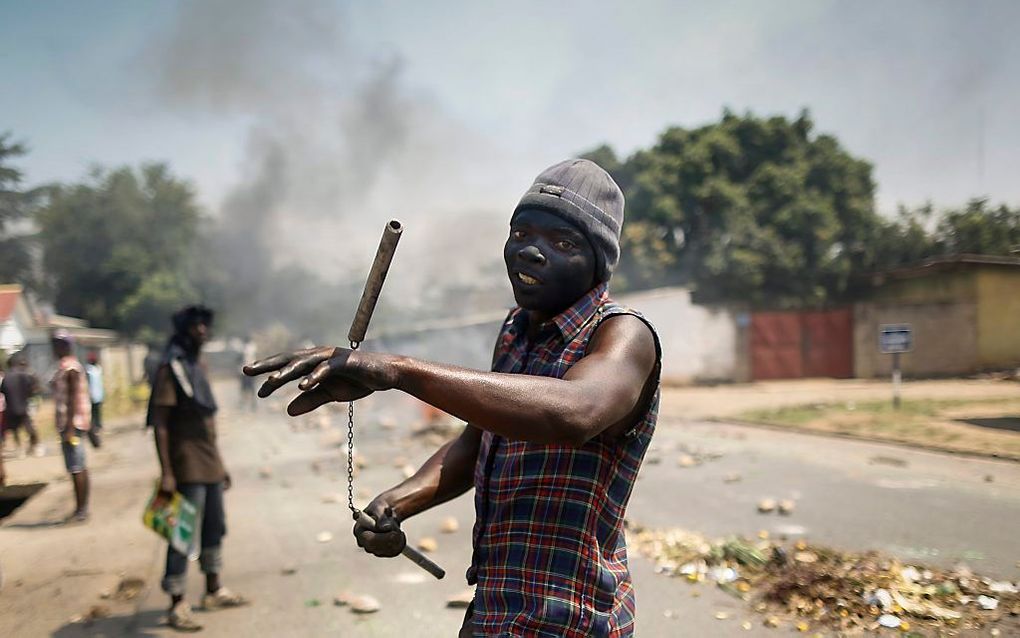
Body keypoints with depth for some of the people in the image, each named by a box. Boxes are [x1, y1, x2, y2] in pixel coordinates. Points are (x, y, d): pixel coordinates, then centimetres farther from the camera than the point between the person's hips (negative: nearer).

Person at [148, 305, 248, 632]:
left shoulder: (198, 365, 14)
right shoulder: (171, 368, -11)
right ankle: (177, 605, 5)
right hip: (187, 469, -8)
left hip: (210, 466, 8)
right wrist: (166, 473, -21)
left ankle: (214, 591, 28)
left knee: (215, 528, 15)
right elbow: (160, 425, -16)